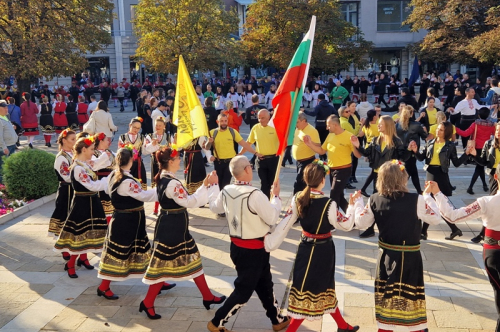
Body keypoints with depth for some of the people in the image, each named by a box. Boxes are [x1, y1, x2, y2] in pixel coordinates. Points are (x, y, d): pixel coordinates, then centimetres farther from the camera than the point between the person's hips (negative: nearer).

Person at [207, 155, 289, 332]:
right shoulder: (254, 194, -27)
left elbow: (214, 207, 17)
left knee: (264, 284, 22)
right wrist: (276, 196, -6)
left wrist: (214, 186, 29)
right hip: (253, 250, -8)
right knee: (243, 291, 8)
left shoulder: (226, 191, -3)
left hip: (237, 246, 8)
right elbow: (272, 218, -19)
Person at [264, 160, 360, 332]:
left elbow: (285, 224, -6)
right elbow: (346, 225, -11)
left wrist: (270, 242, 0)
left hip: (306, 248, 6)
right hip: (323, 251, -6)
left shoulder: (297, 199, -8)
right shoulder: (328, 204, -23)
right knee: (313, 290, 8)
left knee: (324, 286, 21)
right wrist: (352, 204, 0)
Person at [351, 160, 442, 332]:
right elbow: (435, 219, -6)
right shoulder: (416, 200, -17)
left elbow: (360, 223, 2)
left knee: (386, 297, 16)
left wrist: (357, 202, 17)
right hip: (410, 257, -3)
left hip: (387, 255, 3)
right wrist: (427, 195, 4)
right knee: (412, 297, 10)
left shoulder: (375, 200, -7)